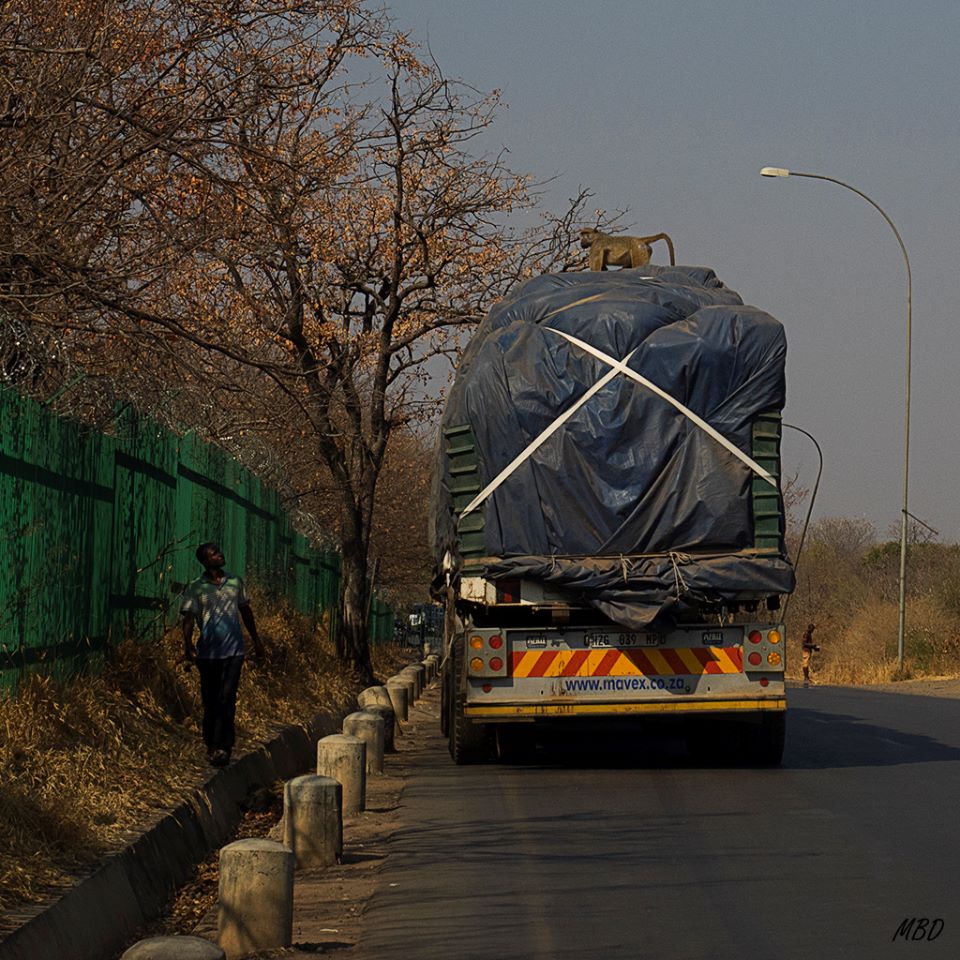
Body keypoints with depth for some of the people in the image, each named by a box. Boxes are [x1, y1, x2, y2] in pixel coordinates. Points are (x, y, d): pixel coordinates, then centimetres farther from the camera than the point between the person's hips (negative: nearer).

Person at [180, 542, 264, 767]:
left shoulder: (235, 582, 9)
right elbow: (188, 619, -6)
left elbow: (245, 611, 19)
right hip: (208, 653, -1)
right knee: (210, 701, 7)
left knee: (227, 699, -11)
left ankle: (222, 748, -15)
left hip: (233, 651, 1)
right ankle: (211, 745, 20)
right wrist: (188, 648, -20)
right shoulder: (195, 588, -1)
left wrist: (256, 641, 22)